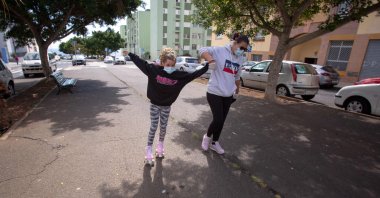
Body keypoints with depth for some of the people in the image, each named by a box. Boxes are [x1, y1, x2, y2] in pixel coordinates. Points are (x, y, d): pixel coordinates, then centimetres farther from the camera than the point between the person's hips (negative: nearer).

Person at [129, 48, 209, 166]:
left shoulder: (179, 75, -11)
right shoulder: (154, 70, -16)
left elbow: (193, 75, -8)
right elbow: (141, 63, -10)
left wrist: (207, 67, -10)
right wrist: (130, 54, -6)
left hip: (166, 106, 2)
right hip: (155, 105, -2)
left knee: (163, 127, 14)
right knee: (153, 127, 5)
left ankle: (160, 147, 39)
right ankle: (149, 152, 21)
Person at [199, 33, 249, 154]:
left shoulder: (240, 58, 9)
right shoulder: (220, 51, -11)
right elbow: (202, 51, -21)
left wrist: (237, 92, 24)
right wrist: (211, 60, -39)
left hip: (228, 95, 6)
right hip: (214, 92, -6)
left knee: (221, 121, 12)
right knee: (218, 119, -8)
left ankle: (215, 143, 33)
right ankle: (207, 136, 23)